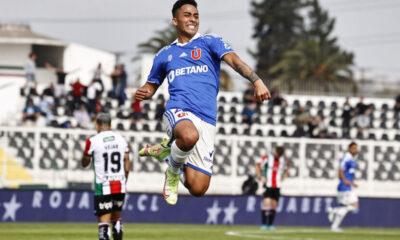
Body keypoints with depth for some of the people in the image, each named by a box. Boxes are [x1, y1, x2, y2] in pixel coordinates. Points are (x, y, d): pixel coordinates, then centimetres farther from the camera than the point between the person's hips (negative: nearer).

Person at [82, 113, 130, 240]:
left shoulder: (93, 141, -7)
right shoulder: (121, 139, 6)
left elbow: (85, 163, 5)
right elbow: (127, 164, 10)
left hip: (103, 186, -4)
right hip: (120, 185, 4)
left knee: (104, 222, -4)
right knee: (116, 219, 20)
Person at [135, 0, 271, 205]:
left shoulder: (209, 42, 12)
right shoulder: (164, 55, 20)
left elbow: (234, 61, -5)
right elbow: (152, 85, 31)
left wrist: (256, 81, -24)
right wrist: (143, 93, 4)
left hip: (206, 120, 1)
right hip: (178, 111, -1)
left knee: (198, 189, -7)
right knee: (189, 136, -42)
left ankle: (167, 150, 21)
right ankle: (173, 168, -8)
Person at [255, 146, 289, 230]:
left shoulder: (284, 160, 7)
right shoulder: (267, 158, -5)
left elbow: (286, 170, 26)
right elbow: (257, 166, 3)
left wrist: (282, 178, 11)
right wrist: (261, 178, -4)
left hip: (277, 187, 4)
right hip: (267, 186, -4)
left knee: (273, 206, 3)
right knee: (266, 203, -17)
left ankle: (270, 225, 10)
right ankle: (263, 224, -13)